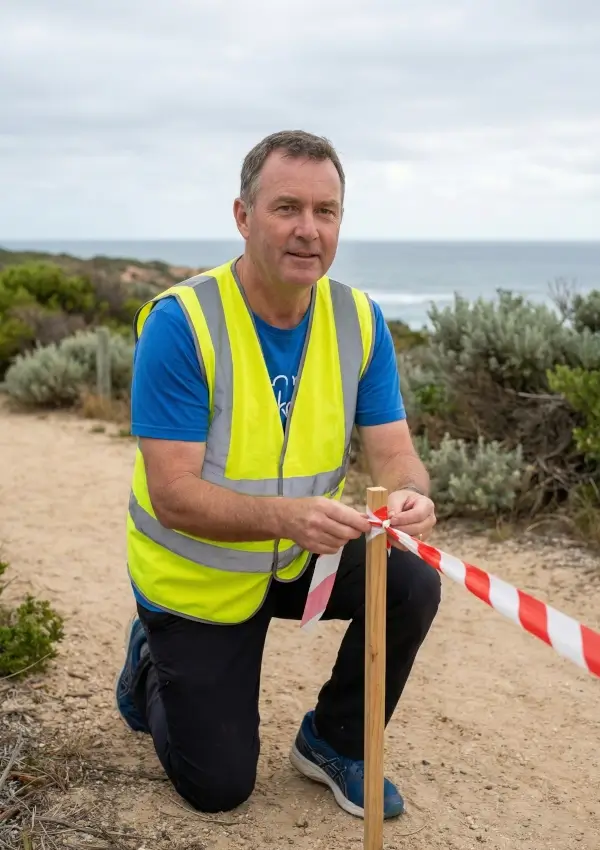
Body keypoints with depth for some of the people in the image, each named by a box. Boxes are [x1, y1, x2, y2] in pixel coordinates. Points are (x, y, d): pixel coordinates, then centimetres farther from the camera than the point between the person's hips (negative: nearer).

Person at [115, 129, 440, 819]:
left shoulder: (359, 320, -11)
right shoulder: (180, 322, -26)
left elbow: (392, 452, -12)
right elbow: (172, 494, -28)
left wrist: (410, 495, -36)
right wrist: (287, 514, -45)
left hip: (301, 557, 4)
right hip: (196, 579, -4)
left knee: (411, 585, -21)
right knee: (220, 786, 3)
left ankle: (333, 741, 6)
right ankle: (152, 661, 34)